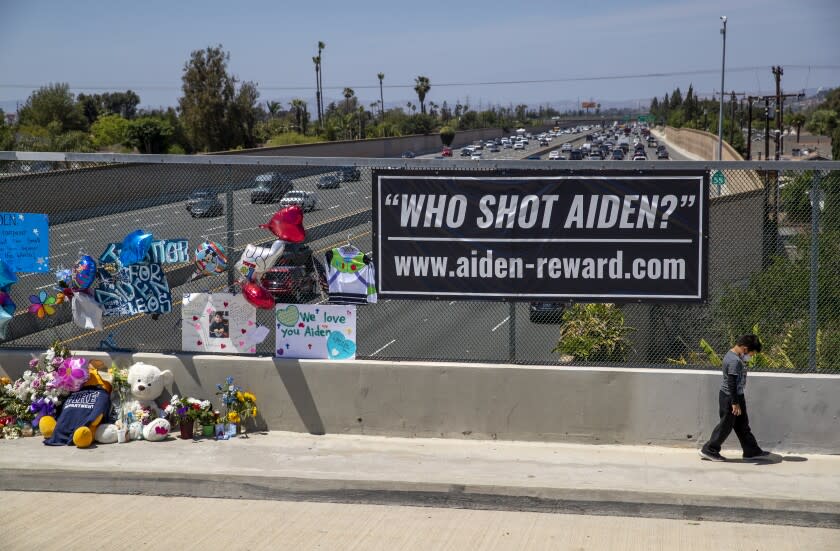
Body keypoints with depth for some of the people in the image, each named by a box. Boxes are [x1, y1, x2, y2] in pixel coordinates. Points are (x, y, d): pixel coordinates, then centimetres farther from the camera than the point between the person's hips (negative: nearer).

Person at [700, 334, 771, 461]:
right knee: (725, 426, 1)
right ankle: (709, 450, 10)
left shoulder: (732, 355, 8)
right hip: (731, 398, -10)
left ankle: (752, 451, 23)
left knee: (742, 425, 15)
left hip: (737, 397, 10)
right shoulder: (735, 361, -24)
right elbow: (732, 383, -25)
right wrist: (735, 403, -22)